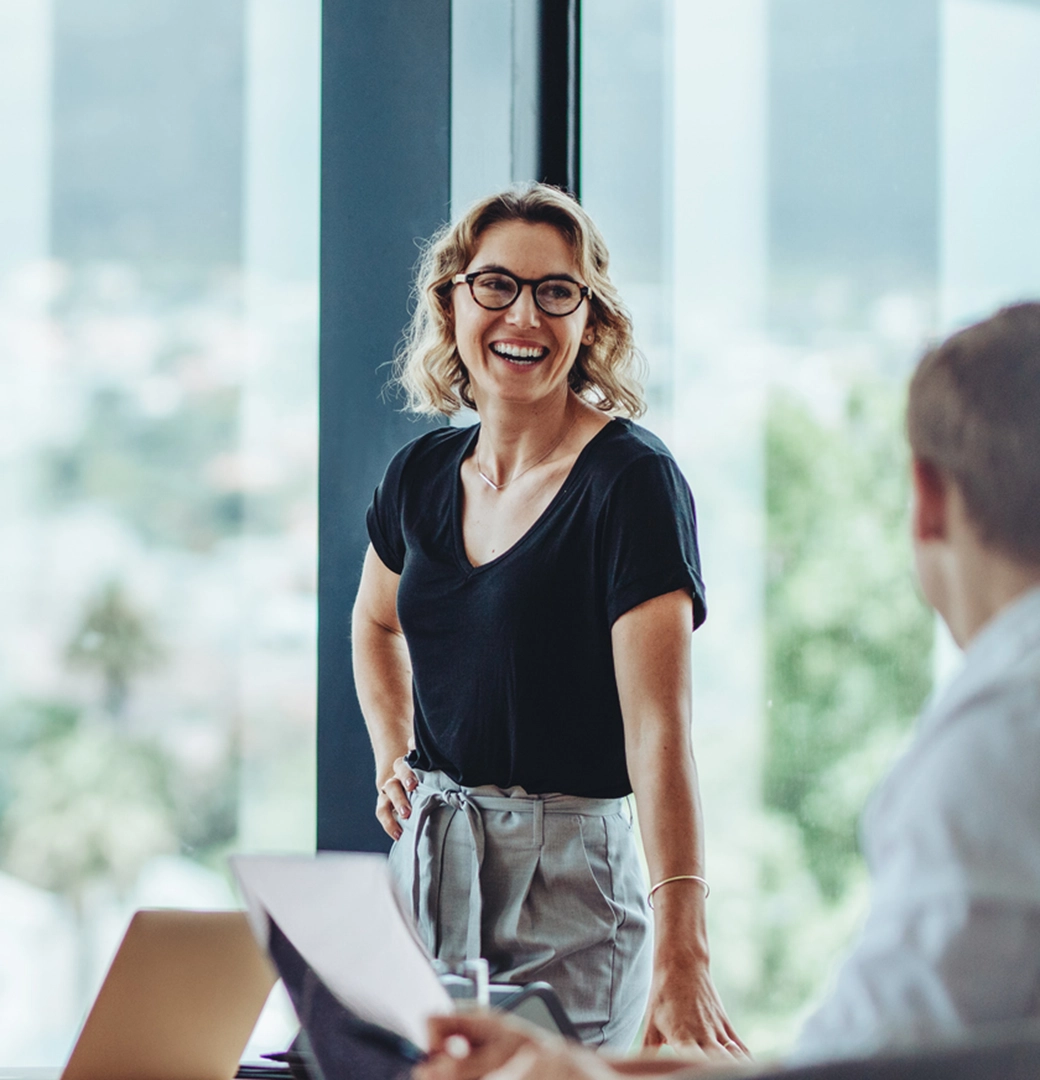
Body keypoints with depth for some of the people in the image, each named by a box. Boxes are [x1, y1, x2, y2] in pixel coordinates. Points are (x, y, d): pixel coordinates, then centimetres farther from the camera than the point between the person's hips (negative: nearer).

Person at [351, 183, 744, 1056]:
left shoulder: (632, 482, -13)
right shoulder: (423, 475, 6)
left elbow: (659, 727, -23)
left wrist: (680, 957, -32)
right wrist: (392, 759, 11)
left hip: (569, 877, -6)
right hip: (428, 859, 6)